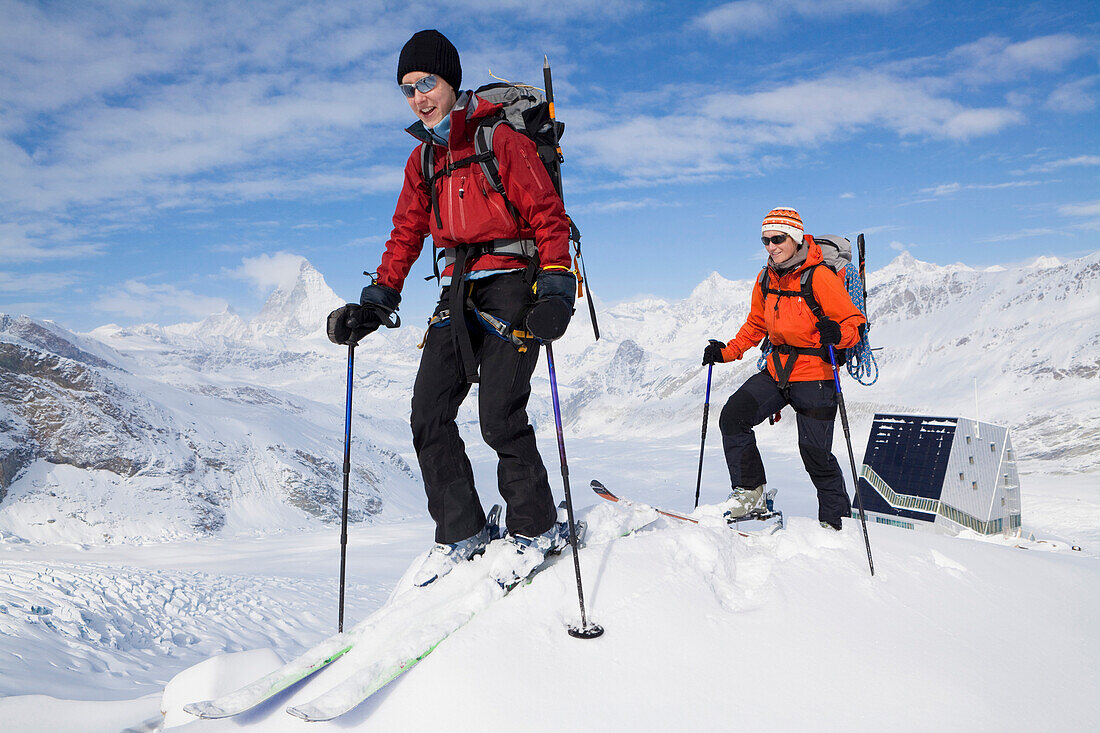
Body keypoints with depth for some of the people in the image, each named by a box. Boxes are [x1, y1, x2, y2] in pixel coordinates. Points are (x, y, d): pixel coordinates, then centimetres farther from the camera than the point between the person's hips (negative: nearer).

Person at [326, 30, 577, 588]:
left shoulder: (500, 139, -4)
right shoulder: (422, 159, 16)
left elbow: (548, 215, -8)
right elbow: (406, 234, 19)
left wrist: (555, 286, -19)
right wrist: (377, 301, 10)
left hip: (510, 281, -7)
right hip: (458, 290, 7)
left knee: (499, 416, -15)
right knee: (429, 414, -1)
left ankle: (535, 528, 6)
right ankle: (461, 531, 12)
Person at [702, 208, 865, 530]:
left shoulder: (819, 277, -13)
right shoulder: (767, 279, 7)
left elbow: (855, 323, -13)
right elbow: (756, 325, 21)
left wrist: (836, 334, -34)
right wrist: (727, 352, 12)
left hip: (814, 375, -6)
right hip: (776, 371, 6)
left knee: (815, 452, -5)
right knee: (733, 416, -10)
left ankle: (838, 519, 15)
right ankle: (750, 492, 3)